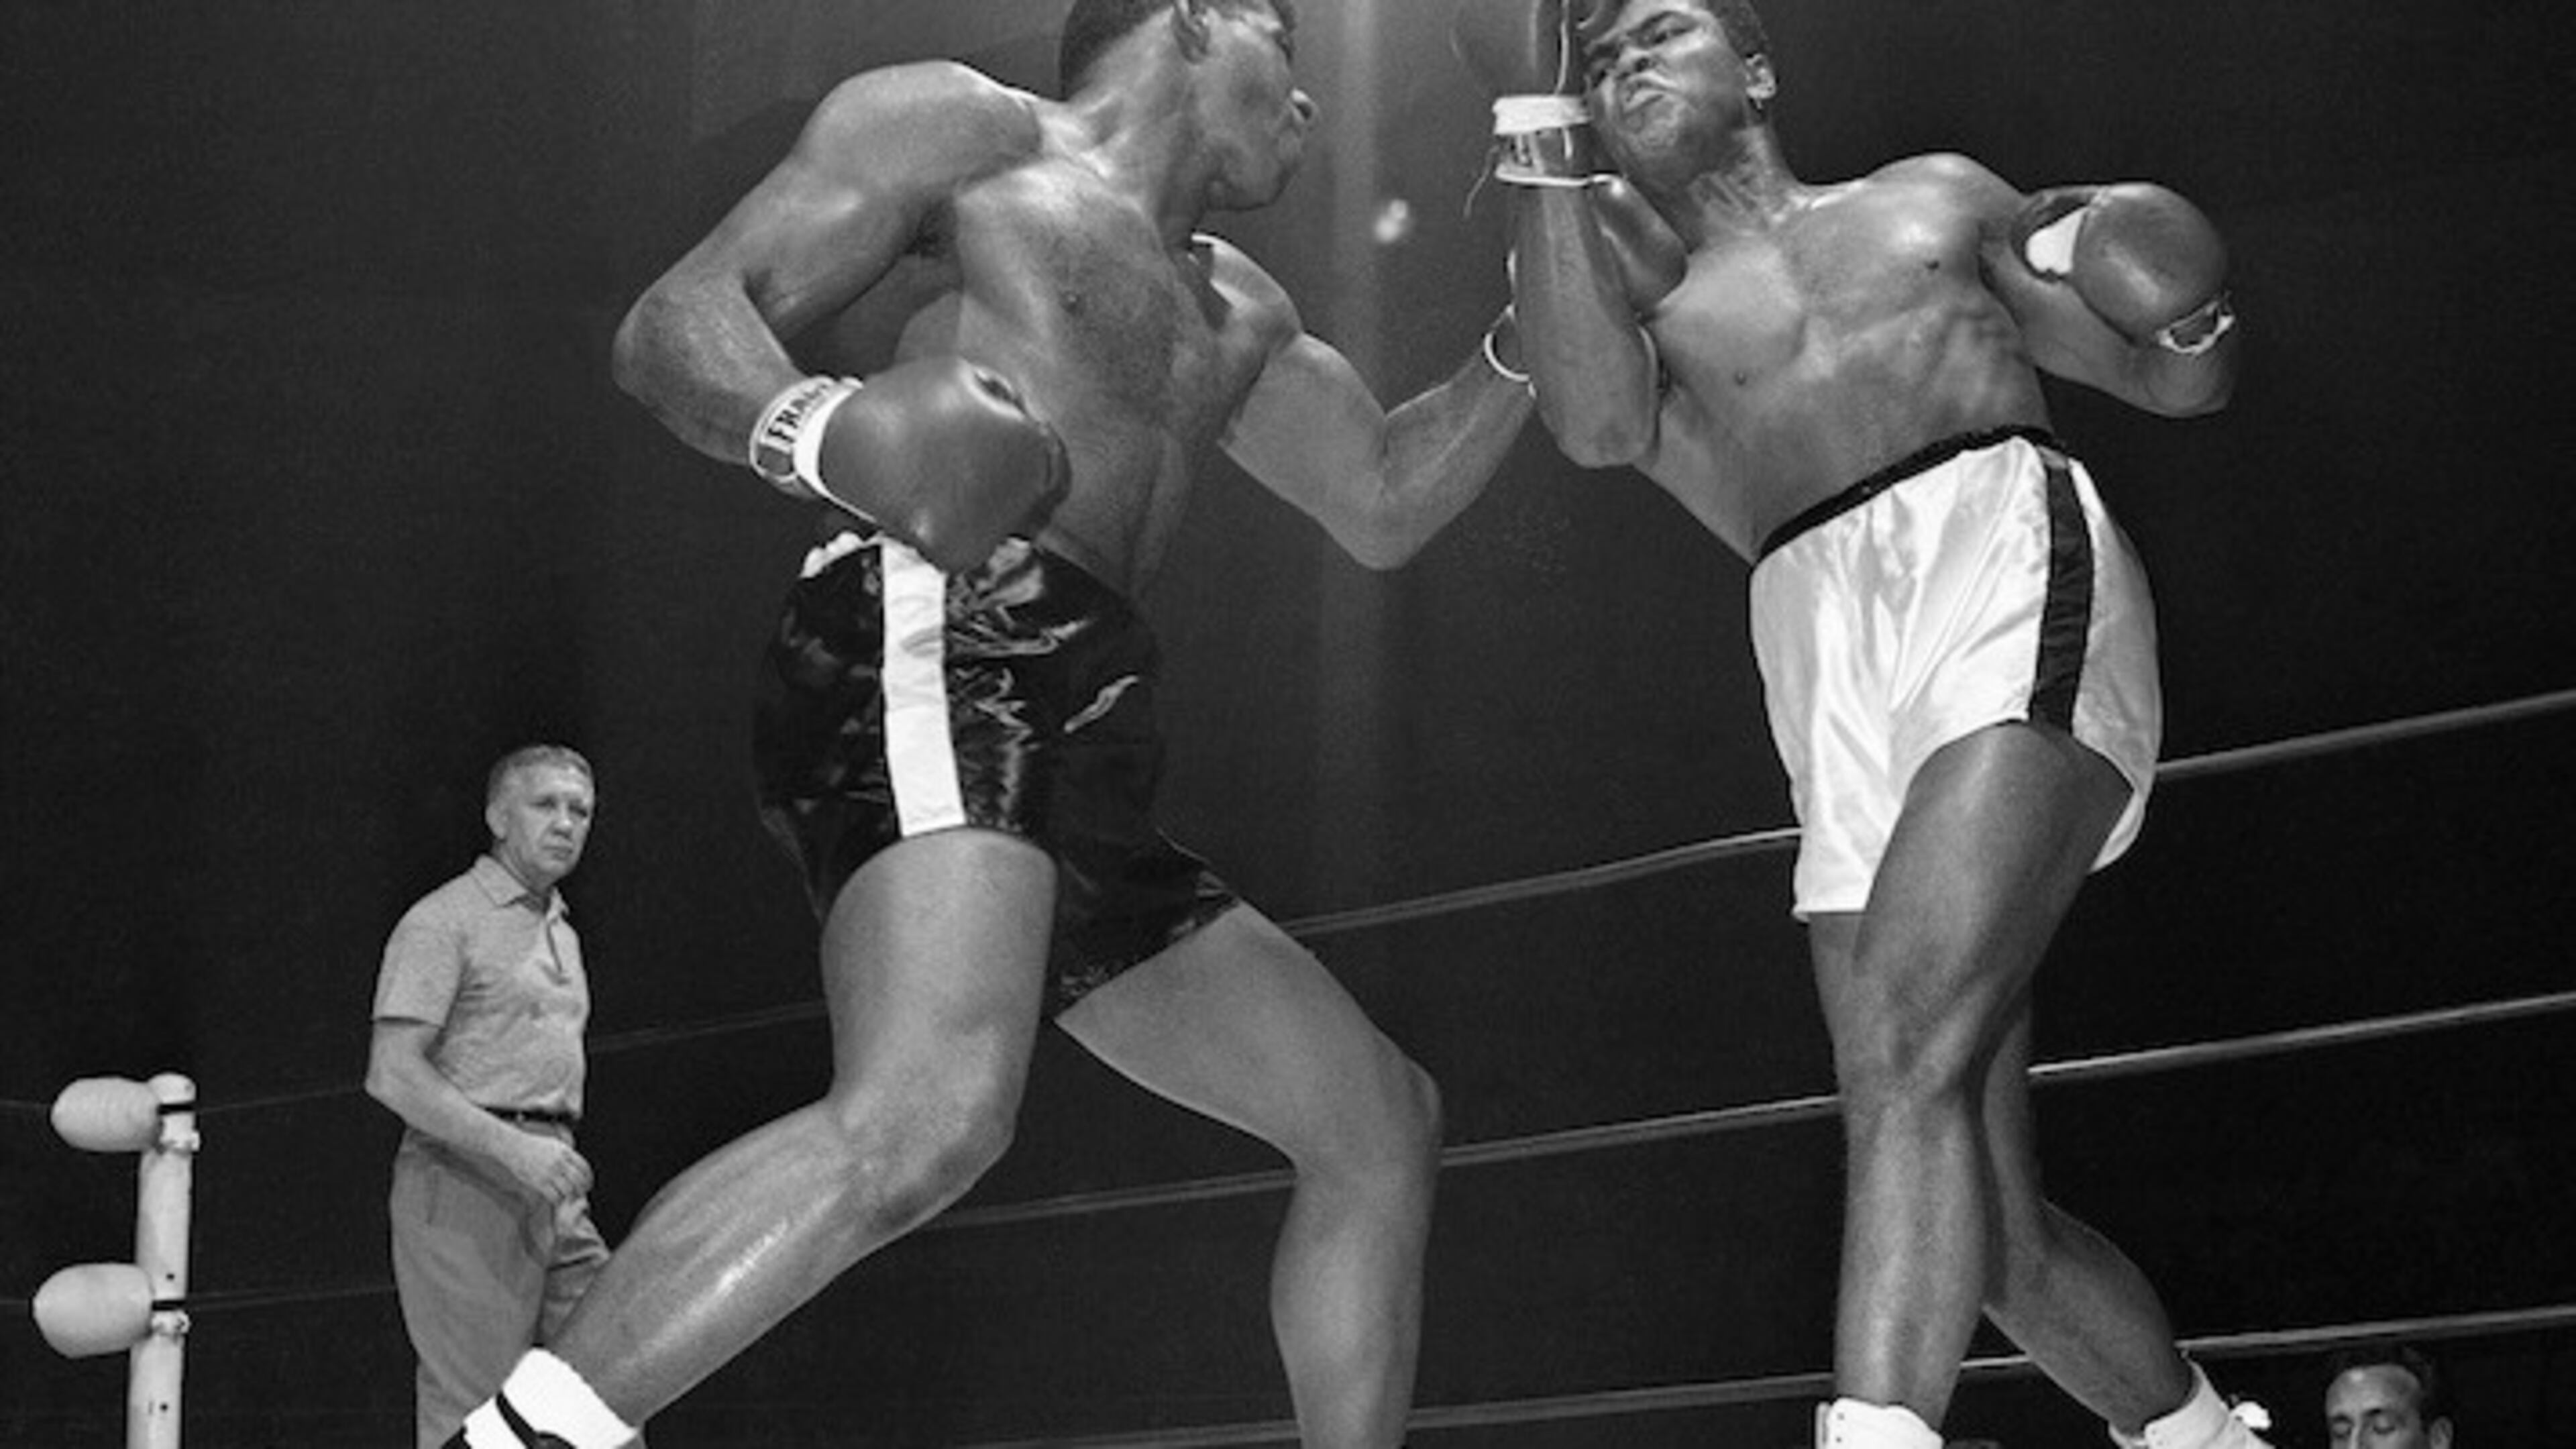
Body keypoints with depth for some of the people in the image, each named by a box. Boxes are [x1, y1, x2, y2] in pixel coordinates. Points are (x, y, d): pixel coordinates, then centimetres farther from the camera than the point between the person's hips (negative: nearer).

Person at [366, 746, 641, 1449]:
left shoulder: (561, 932, 22)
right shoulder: (444, 921, -4)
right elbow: (392, 1074, -13)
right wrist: (513, 1149, -21)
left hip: (548, 1187, 8)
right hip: (464, 1179, -8)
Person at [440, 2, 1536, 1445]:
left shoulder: (1231, 311, 34)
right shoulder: (964, 127, 10)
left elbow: (1385, 502, 36)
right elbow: (679, 322, 1)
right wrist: (823, 431, -22)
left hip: (1077, 764, 10)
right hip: (935, 640, -10)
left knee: (1382, 1119, 12)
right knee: (929, 1117, -35)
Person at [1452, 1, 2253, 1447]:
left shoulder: (1940, 195, 26)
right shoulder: (1649, 315, 25)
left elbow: (2175, 382, 27)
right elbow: (1601, 425, -1)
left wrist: (2184, 311, 3)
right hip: (1833, 665, 3)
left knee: (1907, 1059, -27)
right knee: (1995, 1234, -1)